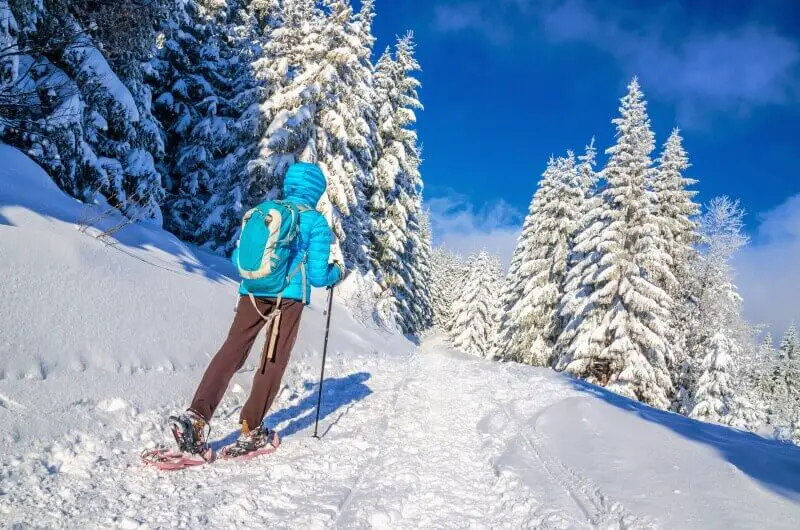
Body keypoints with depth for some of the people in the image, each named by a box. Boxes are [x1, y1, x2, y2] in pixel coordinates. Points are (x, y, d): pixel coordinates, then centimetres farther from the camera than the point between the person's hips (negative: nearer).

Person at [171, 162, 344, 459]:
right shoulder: (316, 222, 0)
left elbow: (237, 258, 15)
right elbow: (317, 275, -4)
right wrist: (337, 272, 16)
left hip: (252, 292, 3)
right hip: (289, 296, -3)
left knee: (231, 353, 2)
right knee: (275, 361, 7)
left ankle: (195, 417, -11)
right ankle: (251, 430, 11)